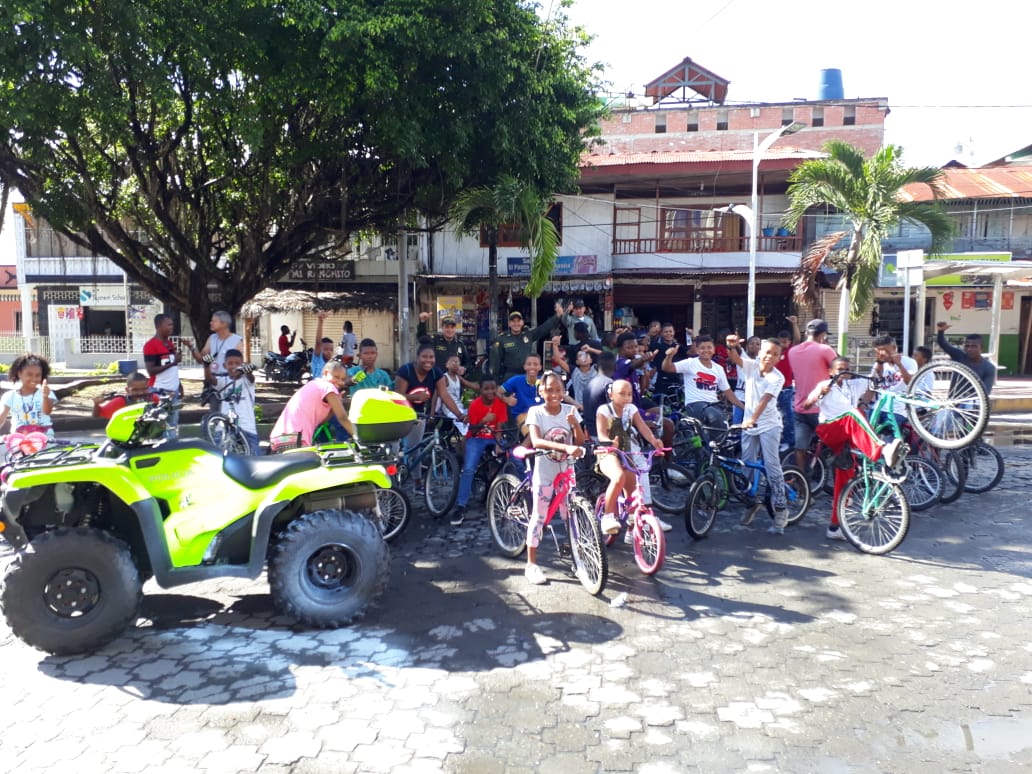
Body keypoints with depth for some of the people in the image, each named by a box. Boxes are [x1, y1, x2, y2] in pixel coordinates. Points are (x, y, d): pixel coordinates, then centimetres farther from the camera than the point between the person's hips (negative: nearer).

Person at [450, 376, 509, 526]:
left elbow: (499, 427, -10)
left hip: (493, 438, 2)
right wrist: (483, 421, -32)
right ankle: (460, 507, -20)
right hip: (476, 439, -2)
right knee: (468, 469, -24)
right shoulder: (475, 404, -14)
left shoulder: (500, 403, -7)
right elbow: (472, 430, -13)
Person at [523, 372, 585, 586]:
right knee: (539, 517, 1)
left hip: (566, 471, 3)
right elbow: (536, 441, -28)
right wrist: (566, 447, -40)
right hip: (544, 472, -3)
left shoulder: (570, 410, -1)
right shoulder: (536, 412, -12)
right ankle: (531, 565, 10)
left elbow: (580, 442, -3)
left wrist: (576, 424, -23)